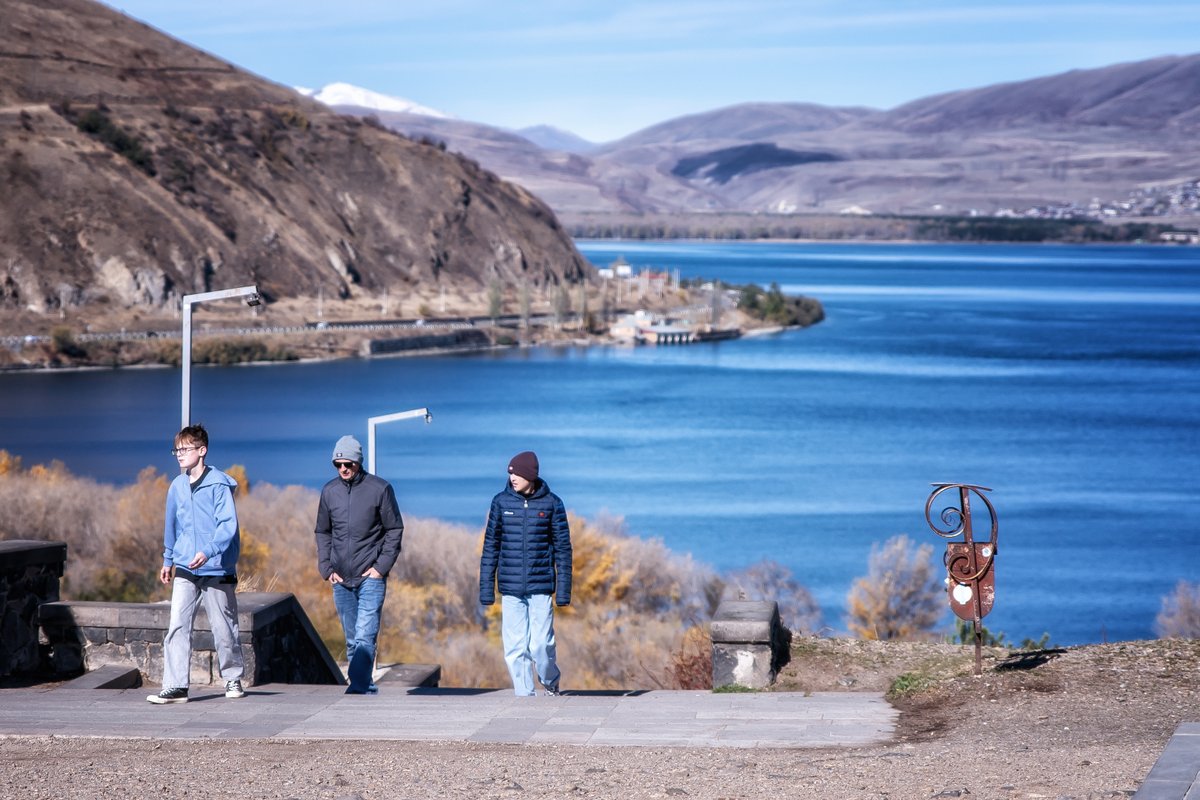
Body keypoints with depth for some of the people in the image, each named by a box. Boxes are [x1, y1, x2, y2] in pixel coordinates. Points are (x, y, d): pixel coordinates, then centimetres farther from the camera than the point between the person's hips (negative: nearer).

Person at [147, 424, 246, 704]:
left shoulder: (219, 484, -10)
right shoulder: (177, 486, 9)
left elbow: (228, 524, -17)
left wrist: (208, 551, -31)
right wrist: (168, 560, 26)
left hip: (217, 569, -5)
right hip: (184, 570, 5)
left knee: (224, 628, 7)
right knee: (177, 626, -7)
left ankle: (233, 678, 26)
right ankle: (176, 686, -8)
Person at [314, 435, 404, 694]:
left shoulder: (380, 489, -3)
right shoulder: (329, 491, 8)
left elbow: (394, 530, 0)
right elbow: (322, 532, 16)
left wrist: (381, 567, -8)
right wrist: (326, 568, 5)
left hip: (370, 577, -5)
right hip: (341, 579, 5)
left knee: (365, 636, -15)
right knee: (352, 640, 8)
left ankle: (359, 684, -20)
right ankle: (366, 687, 15)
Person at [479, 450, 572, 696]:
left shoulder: (551, 503, 0)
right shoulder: (501, 502, 3)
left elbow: (563, 548, 3)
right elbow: (490, 546, 7)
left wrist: (563, 590, -1)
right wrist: (486, 588, 3)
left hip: (541, 587, -2)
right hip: (510, 589, 2)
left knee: (540, 645, -6)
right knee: (515, 648, 0)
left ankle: (550, 681, 21)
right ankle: (524, 694, 11)